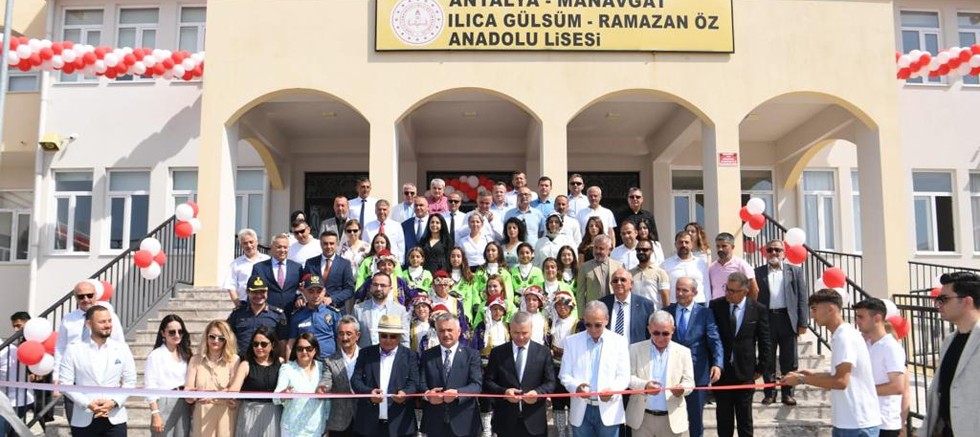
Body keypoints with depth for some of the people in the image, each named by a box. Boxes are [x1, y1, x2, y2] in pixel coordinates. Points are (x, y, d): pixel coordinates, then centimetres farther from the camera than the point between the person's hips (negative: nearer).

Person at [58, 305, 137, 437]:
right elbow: (65, 382, -4)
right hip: (83, 420, -1)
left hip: (115, 419, 1)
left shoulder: (122, 348, 3)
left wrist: (114, 402, -12)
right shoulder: (74, 349, -2)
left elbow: (130, 382, 4)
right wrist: (87, 404, -14)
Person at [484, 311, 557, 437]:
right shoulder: (497, 352, 4)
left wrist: (537, 393, -19)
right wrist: (504, 392, -17)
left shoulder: (543, 352, 3)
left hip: (534, 421, 0)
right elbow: (488, 382, 2)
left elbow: (550, 382, 1)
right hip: (505, 421, 0)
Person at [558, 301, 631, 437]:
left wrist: (612, 390, -23)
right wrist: (576, 387, -21)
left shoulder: (619, 342, 2)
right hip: (581, 411, 1)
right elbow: (564, 374, 2)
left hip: (609, 411, -1)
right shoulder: (571, 341, 5)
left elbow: (624, 376, -2)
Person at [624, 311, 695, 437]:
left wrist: (682, 388, -23)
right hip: (642, 418, 0)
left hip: (671, 418, 0)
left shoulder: (683, 352, 4)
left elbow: (689, 382, 2)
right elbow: (628, 376, -3)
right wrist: (644, 385, -24)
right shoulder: (636, 349, 2)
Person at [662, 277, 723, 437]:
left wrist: (717, 364, -27)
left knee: (696, 418, 12)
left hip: (697, 375, -1)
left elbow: (715, 340, -11)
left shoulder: (705, 313, -3)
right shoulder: (666, 311, 3)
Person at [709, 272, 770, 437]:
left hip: (745, 371, -1)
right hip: (721, 369, 1)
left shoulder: (758, 309, -6)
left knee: (744, 416, 10)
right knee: (723, 416, 10)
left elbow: (764, 342, 1)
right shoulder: (716, 306, -5)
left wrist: (761, 368, 2)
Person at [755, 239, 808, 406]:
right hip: (766, 319, 0)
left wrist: (803, 323, -1)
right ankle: (769, 392, 15)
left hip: (788, 319, 0)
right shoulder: (757, 272, 5)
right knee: (767, 359, 6)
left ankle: (788, 393, 16)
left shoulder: (795, 271, 8)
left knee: (789, 360, 5)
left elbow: (802, 298, 5)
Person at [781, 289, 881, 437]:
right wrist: (814, 374, 10)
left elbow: (841, 381, -24)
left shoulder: (845, 337, -18)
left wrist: (802, 379, -16)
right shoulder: (840, 336, 13)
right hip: (845, 422, 10)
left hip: (858, 425, -10)